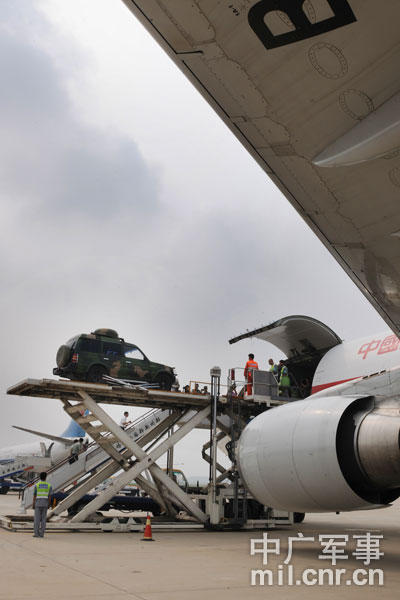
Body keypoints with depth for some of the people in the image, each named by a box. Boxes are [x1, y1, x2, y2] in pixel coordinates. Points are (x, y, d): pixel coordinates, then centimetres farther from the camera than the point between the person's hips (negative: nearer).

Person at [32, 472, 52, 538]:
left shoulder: (36, 484, -4)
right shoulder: (49, 485, 0)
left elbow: (34, 495, -5)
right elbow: (50, 496, 0)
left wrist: (33, 504, 0)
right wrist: (49, 505, 7)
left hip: (38, 503, -2)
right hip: (45, 504, 2)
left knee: (37, 519, 2)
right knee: (43, 519, 5)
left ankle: (36, 533, -3)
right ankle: (41, 534, 2)